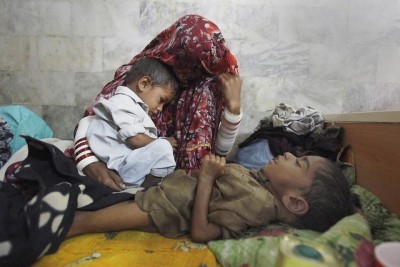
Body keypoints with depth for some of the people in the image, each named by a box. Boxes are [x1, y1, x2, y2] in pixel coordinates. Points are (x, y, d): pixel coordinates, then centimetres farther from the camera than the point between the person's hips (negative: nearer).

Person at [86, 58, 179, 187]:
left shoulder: (131, 104, 23)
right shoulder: (123, 103, -10)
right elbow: (136, 139, -20)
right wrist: (162, 143, -6)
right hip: (118, 166, -11)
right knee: (162, 148, -25)